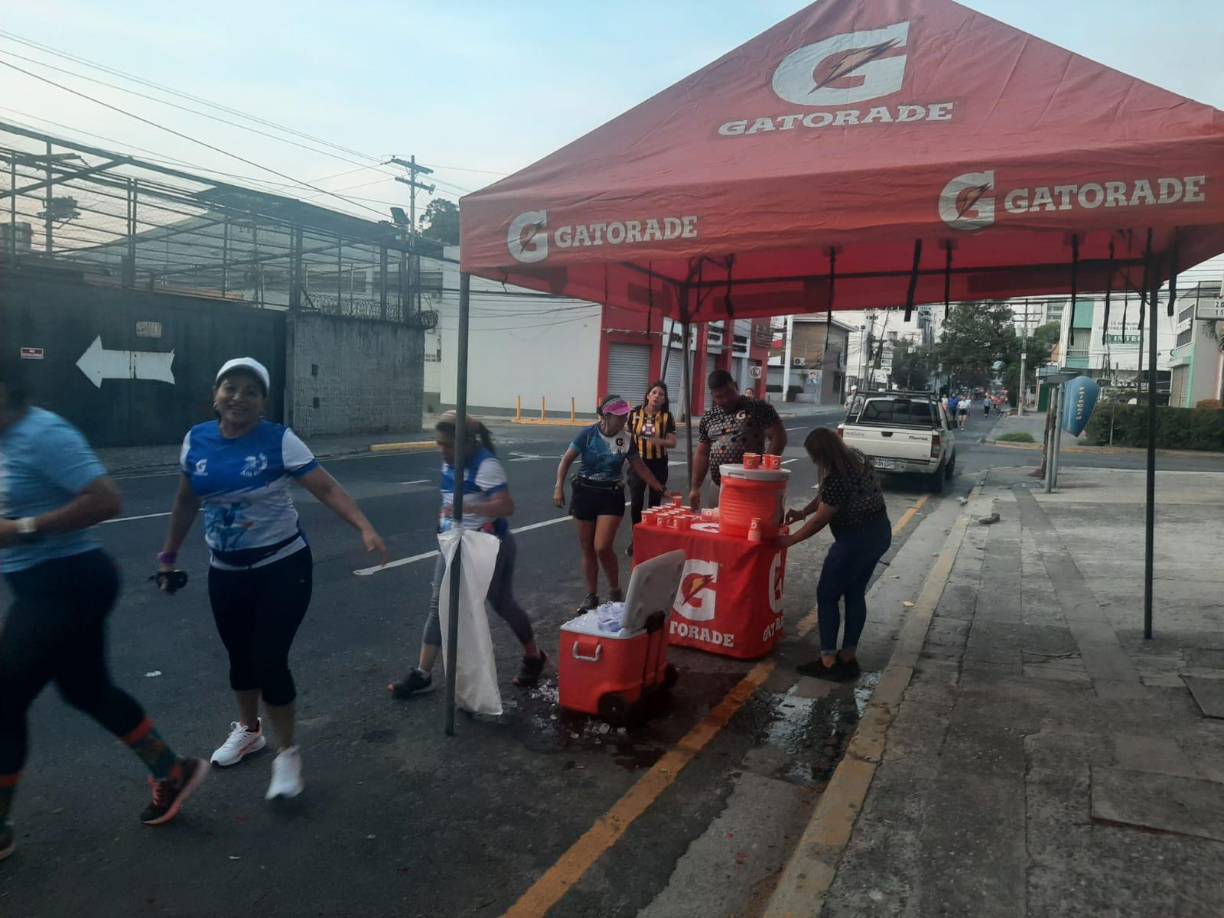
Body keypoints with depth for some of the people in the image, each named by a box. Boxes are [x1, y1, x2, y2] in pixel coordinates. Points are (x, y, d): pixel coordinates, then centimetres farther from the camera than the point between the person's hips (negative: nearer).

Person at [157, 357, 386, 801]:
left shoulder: (279, 440, -15)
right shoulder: (196, 440, -2)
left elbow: (327, 488, -18)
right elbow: (186, 503, 12)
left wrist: (365, 528, -32)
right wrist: (169, 554, 18)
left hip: (282, 567, -4)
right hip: (225, 573, 5)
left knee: (270, 661, -7)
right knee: (239, 656, 18)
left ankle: (288, 753, 14)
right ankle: (248, 731, 45)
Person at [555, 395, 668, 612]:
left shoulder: (626, 440, -4)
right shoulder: (588, 434, -10)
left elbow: (640, 467, 7)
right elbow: (566, 460, -2)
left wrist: (660, 489, 7)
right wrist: (559, 488, -10)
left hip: (611, 496, 0)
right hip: (585, 493, 1)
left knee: (602, 547, -13)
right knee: (587, 549, 7)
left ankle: (615, 591, 9)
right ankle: (591, 595, 22)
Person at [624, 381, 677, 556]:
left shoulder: (667, 417, -4)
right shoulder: (635, 413, -2)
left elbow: (673, 443, -9)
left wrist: (657, 440, -26)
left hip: (658, 464, 0)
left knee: (654, 502, 8)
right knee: (636, 502, -2)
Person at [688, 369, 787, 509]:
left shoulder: (758, 408, -3)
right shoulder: (708, 417, 11)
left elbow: (779, 437, -6)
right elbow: (702, 455, 13)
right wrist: (695, 488, 9)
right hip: (718, 487, 5)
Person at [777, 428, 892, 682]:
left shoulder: (838, 478, -24)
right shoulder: (857, 458, 3)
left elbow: (819, 521, -14)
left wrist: (789, 540, -3)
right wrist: (803, 512, 15)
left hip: (857, 539, -10)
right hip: (880, 533, 10)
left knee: (827, 595, 3)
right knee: (855, 594, 17)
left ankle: (828, 662, 8)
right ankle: (848, 657, 24)